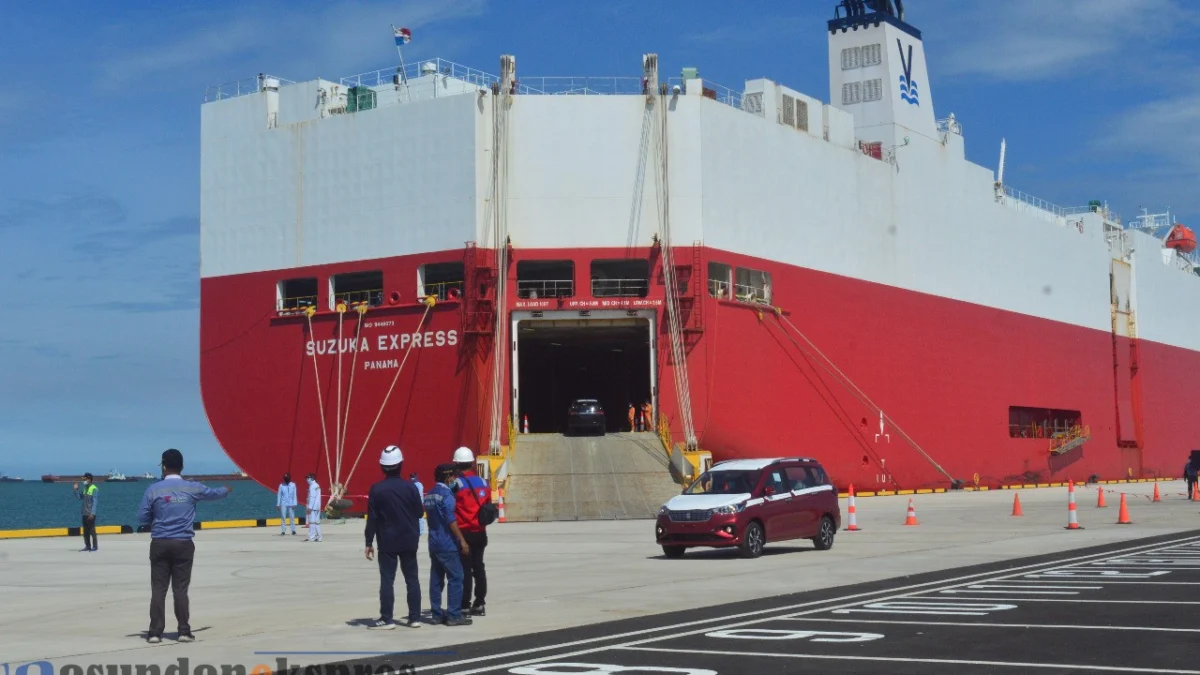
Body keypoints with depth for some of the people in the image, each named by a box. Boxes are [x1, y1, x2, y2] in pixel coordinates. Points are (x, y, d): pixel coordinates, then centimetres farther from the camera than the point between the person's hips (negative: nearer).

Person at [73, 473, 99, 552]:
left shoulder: (94, 489, -11)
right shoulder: (85, 489, 13)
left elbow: (95, 502, -15)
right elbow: (79, 498, 16)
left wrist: (92, 513, -20)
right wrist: (76, 490, 4)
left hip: (91, 514, -8)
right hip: (85, 513, 8)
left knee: (92, 530, -4)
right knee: (85, 531, 9)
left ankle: (95, 546, 2)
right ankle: (87, 546, 14)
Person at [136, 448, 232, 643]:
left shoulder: (154, 489, -5)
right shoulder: (192, 488, 1)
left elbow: (142, 518, -2)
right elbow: (214, 492, 21)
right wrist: (226, 490, 44)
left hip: (160, 544, -1)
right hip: (183, 544, 1)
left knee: (158, 588, 3)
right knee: (180, 588, 5)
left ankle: (155, 632, 3)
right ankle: (184, 631, 4)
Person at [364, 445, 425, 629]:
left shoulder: (376, 489, -8)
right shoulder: (410, 487, -5)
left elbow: (372, 518, -7)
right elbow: (420, 512, 3)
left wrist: (369, 542, -1)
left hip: (387, 541, -2)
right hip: (409, 540, 2)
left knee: (387, 580, 0)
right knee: (412, 579, 9)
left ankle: (386, 619, -1)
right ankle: (415, 617, 10)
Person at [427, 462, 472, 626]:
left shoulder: (429, 495, 12)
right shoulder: (446, 494, -14)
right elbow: (451, 520, -19)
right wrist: (462, 540, -17)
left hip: (434, 542, 9)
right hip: (447, 544, -9)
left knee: (436, 579, 9)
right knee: (456, 578, -5)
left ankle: (436, 614, 10)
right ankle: (454, 615, -7)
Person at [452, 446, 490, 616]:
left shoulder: (456, 484, -12)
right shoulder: (483, 483, 6)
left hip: (463, 533, -5)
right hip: (480, 532, 6)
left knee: (465, 569, -2)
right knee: (478, 566, 12)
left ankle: (465, 606, -1)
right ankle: (480, 604, 15)